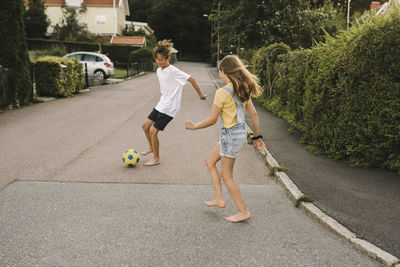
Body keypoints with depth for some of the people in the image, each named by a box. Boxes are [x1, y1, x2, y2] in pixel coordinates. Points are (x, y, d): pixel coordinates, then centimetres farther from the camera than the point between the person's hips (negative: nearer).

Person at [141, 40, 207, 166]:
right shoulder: (158, 70, 6)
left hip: (169, 108, -8)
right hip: (161, 104, 8)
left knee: (153, 131, -8)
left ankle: (156, 159, 8)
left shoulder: (173, 71, -18)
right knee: (145, 125, 12)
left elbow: (191, 79, -14)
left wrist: (200, 94, -8)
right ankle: (151, 148, 35)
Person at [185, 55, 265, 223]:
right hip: (240, 133, 9)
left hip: (231, 135, -9)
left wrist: (193, 127, 1)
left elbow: (212, 120, -14)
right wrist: (257, 136, 17)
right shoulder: (242, 90, 8)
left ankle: (243, 212, 12)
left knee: (226, 175, 4)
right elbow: (254, 114, 10)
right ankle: (219, 199, 23)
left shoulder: (222, 92, -17)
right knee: (210, 161, 20)